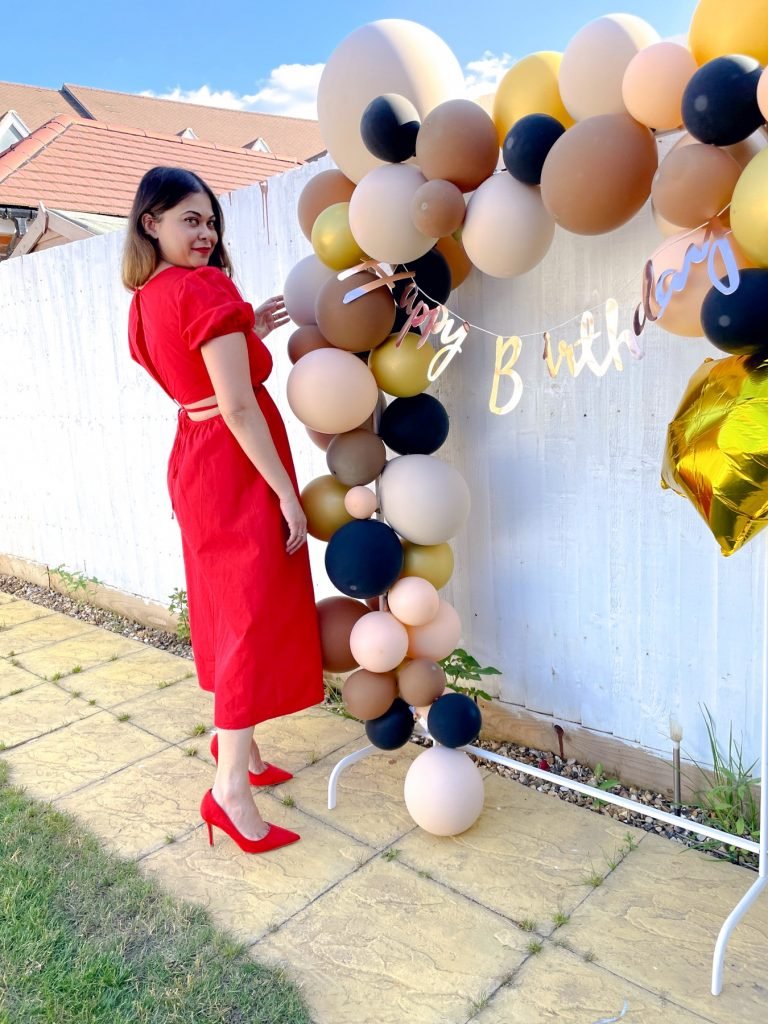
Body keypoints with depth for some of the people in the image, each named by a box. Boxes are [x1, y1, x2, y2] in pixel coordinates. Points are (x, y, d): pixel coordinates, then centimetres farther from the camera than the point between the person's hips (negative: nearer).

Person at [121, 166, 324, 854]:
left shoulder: (145, 300, 10)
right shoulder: (207, 289, -16)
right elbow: (238, 406, -21)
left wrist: (245, 331, 9)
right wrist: (287, 494, -18)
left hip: (194, 461, 9)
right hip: (237, 469, -9)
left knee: (227, 609, 19)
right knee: (256, 615, -4)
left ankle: (234, 737, 35)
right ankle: (231, 786, 3)